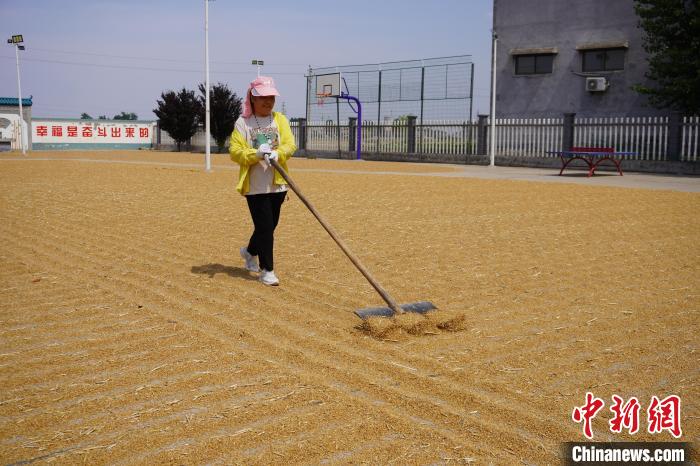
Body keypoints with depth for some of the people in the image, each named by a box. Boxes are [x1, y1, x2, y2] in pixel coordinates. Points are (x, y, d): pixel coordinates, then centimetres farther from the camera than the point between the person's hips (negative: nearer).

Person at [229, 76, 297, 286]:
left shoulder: (280, 119, 8)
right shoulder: (243, 122, -1)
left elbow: (290, 144, -5)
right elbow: (235, 151, -7)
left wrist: (277, 153, -26)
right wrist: (257, 154, -23)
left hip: (277, 183, 4)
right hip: (255, 184, -4)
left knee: (270, 225, 15)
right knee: (265, 227, -5)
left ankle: (250, 251, 42)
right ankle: (266, 270, 6)